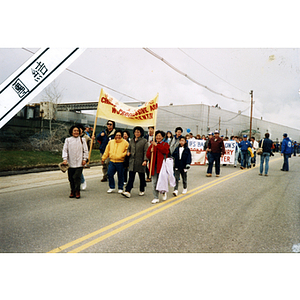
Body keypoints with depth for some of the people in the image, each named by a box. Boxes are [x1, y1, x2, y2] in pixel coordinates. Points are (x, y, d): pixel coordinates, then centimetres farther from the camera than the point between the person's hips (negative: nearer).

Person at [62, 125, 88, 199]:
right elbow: (65, 150, 5)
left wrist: (84, 159, -1)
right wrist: (65, 159, -7)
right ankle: (72, 191, 18)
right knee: (71, 178, 5)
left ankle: (77, 191, 2)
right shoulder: (68, 140, 9)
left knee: (77, 177, -8)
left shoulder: (82, 140, 8)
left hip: (79, 163, -1)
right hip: (70, 163, 2)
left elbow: (85, 150, 8)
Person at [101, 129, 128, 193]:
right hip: (112, 161, 3)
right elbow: (107, 151, 15)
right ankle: (111, 187, 19)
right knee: (109, 174, 1)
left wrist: (122, 155, -21)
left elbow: (127, 152, -3)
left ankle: (120, 188, 21)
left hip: (120, 162, -3)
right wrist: (103, 158, 16)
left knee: (120, 176, 4)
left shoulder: (125, 143, -1)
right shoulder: (111, 142, 11)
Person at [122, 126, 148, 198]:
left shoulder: (144, 141, -2)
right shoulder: (132, 141, 13)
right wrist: (128, 152, 3)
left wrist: (145, 160, -18)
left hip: (140, 162, -3)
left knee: (142, 177, 9)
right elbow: (129, 148, 26)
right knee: (131, 177, -3)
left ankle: (142, 191, 26)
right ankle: (127, 191, -8)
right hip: (132, 161, 3)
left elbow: (146, 151, -8)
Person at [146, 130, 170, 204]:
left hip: (162, 165, -3)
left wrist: (157, 145, -20)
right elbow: (147, 155, 9)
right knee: (154, 183, 2)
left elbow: (165, 150, -18)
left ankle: (164, 192, 26)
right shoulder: (152, 145, 14)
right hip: (154, 165, 3)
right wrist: (150, 151, -11)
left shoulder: (165, 144, 6)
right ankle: (156, 198, 13)